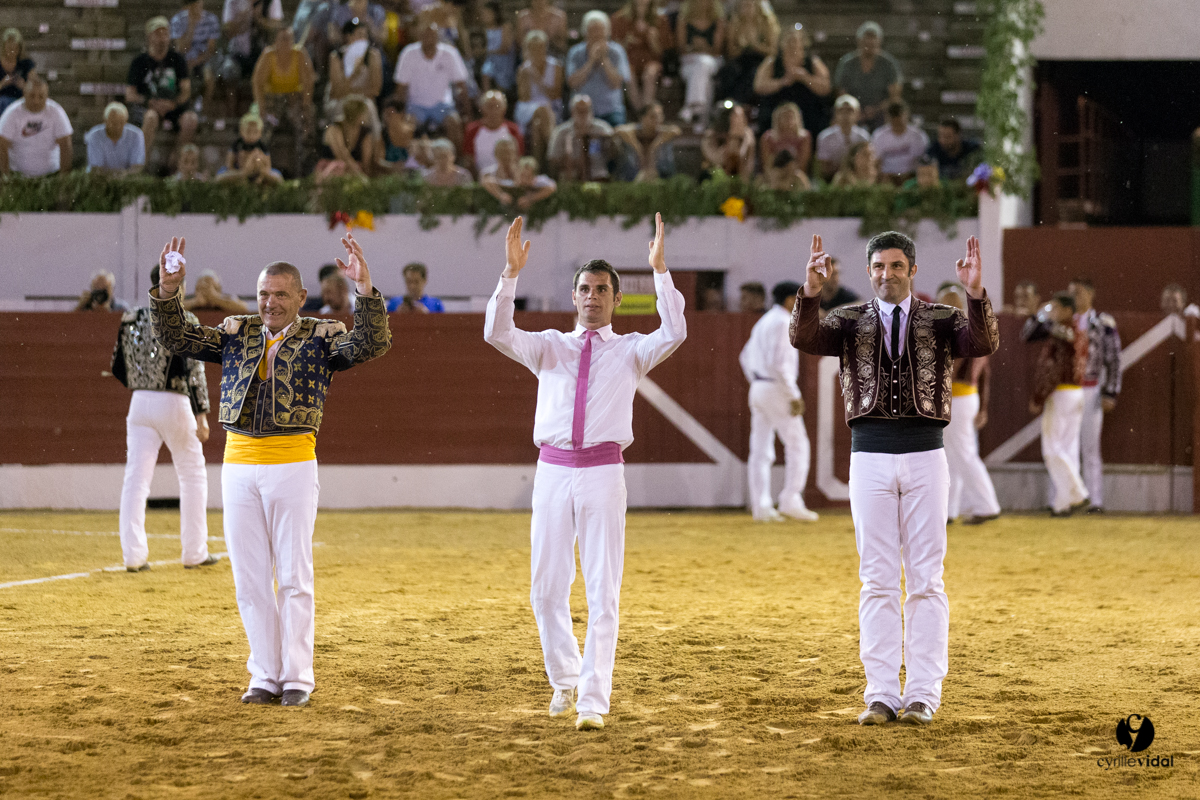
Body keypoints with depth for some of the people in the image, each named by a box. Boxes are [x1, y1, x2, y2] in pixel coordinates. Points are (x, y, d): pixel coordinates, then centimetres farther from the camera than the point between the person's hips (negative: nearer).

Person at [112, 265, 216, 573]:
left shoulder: (131, 320, 6)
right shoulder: (184, 321, -8)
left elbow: (118, 368, 12)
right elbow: (194, 370, -15)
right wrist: (201, 415, -16)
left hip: (140, 403, 4)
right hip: (174, 403, -3)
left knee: (136, 479, 3)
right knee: (192, 475, 11)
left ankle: (133, 555, -6)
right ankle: (194, 553, 14)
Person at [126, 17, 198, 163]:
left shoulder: (176, 59, 6)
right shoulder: (140, 61, 1)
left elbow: (186, 91, 3)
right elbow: (130, 95, -4)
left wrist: (172, 104, -18)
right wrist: (151, 102, -21)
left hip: (173, 106, 2)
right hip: (144, 106, -2)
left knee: (191, 119, -28)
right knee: (151, 117, -38)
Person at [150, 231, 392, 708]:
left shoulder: (321, 337, 3)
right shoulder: (237, 334, 13)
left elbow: (371, 344, -14)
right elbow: (175, 338, 8)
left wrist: (365, 289, -29)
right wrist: (169, 290, -9)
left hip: (292, 463, -3)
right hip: (239, 462, 4)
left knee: (294, 576, -1)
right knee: (251, 579, 5)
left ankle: (296, 679, 4)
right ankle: (265, 677, 11)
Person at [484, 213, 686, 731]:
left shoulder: (631, 350, 9)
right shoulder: (550, 347, 14)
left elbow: (674, 334, -10)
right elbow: (497, 334, -3)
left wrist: (660, 270, -16)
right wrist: (511, 273, -12)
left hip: (603, 473, -2)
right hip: (552, 471, 2)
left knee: (603, 592, -6)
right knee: (547, 588, 6)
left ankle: (593, 700, -7)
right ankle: (564, 682, 26)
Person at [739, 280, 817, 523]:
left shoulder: (763, 322, 17)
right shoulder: (782, 323, -12)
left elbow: (746, 357, 23)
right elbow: (777, 362, -22)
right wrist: (793, 396, -19)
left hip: (758, 390, 9)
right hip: (777, 390, -9)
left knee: (760, 451, 5)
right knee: (797, 445, -2)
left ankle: (760, 506, 3)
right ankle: (791, 501, -7)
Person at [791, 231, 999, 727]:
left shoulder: (942, 320, 6)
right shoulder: (849, 321, 8)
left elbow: (984, 343, -14)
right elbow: (805, 338, -12)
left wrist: (977, 294, -32)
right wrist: (810, 293, -32)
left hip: (925, 456, -1)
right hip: (870, 457, 1)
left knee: (926, 579, 0)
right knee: (878, 580, 3)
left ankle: (923, 695, 4)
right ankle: (882, 695, 5)